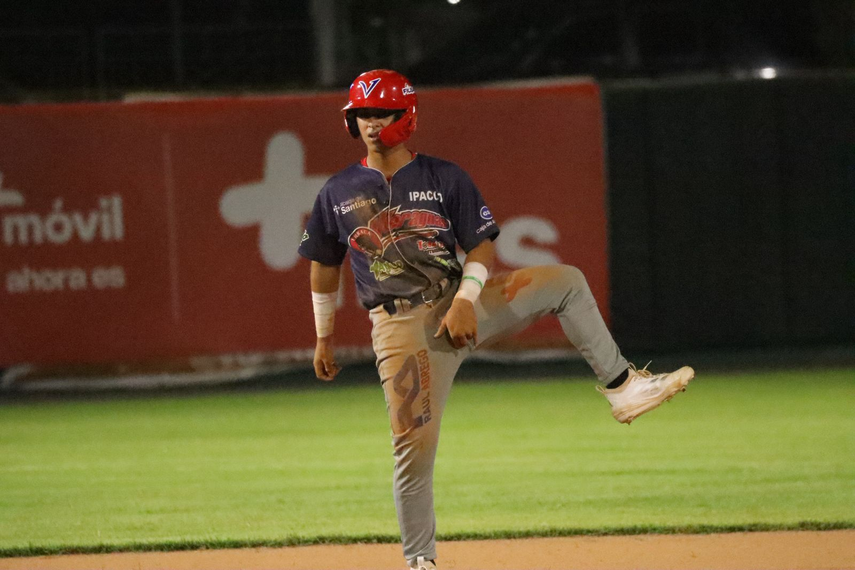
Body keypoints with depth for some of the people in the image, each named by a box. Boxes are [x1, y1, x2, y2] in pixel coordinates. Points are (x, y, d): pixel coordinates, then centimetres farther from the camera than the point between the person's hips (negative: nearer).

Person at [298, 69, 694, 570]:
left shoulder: (445, 178, 3)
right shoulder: (338, 193, 5)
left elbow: (483, 246, 0)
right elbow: (324, 267, 15)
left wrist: (464, 302, -16)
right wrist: (324, 338, 17)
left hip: (461, 303, 1)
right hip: (402, 328, -1)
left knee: (566, 282, -14)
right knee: (414, 444, -9)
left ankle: (623, 387, -8)